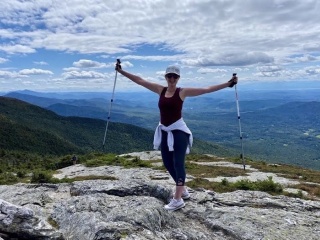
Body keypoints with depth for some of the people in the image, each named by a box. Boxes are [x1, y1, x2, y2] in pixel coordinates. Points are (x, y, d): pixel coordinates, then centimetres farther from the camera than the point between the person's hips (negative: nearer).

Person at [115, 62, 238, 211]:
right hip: (164, 132, 6)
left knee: (178, 163, -5)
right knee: (168, 163, 13)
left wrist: (228, 84, -15)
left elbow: (207, 90, -9)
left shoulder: (183, 92, -6)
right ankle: (183, 190, 34)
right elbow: (140, 80, 9)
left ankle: (178, 199, 6)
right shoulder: (160, 90, 6)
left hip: (179, 131, -6)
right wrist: (121, 71, 12)